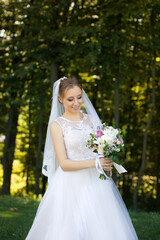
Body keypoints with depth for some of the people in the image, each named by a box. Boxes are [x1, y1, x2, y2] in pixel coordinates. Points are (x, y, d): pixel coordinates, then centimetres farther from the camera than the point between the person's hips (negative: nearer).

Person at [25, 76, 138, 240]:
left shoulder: (90, 119, 11)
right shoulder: (57, 125, -1)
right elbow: (64, 163, -7)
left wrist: (108, 164, -7)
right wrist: (93, 163, -19)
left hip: (97, 183, 4)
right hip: (72, 186, -4)